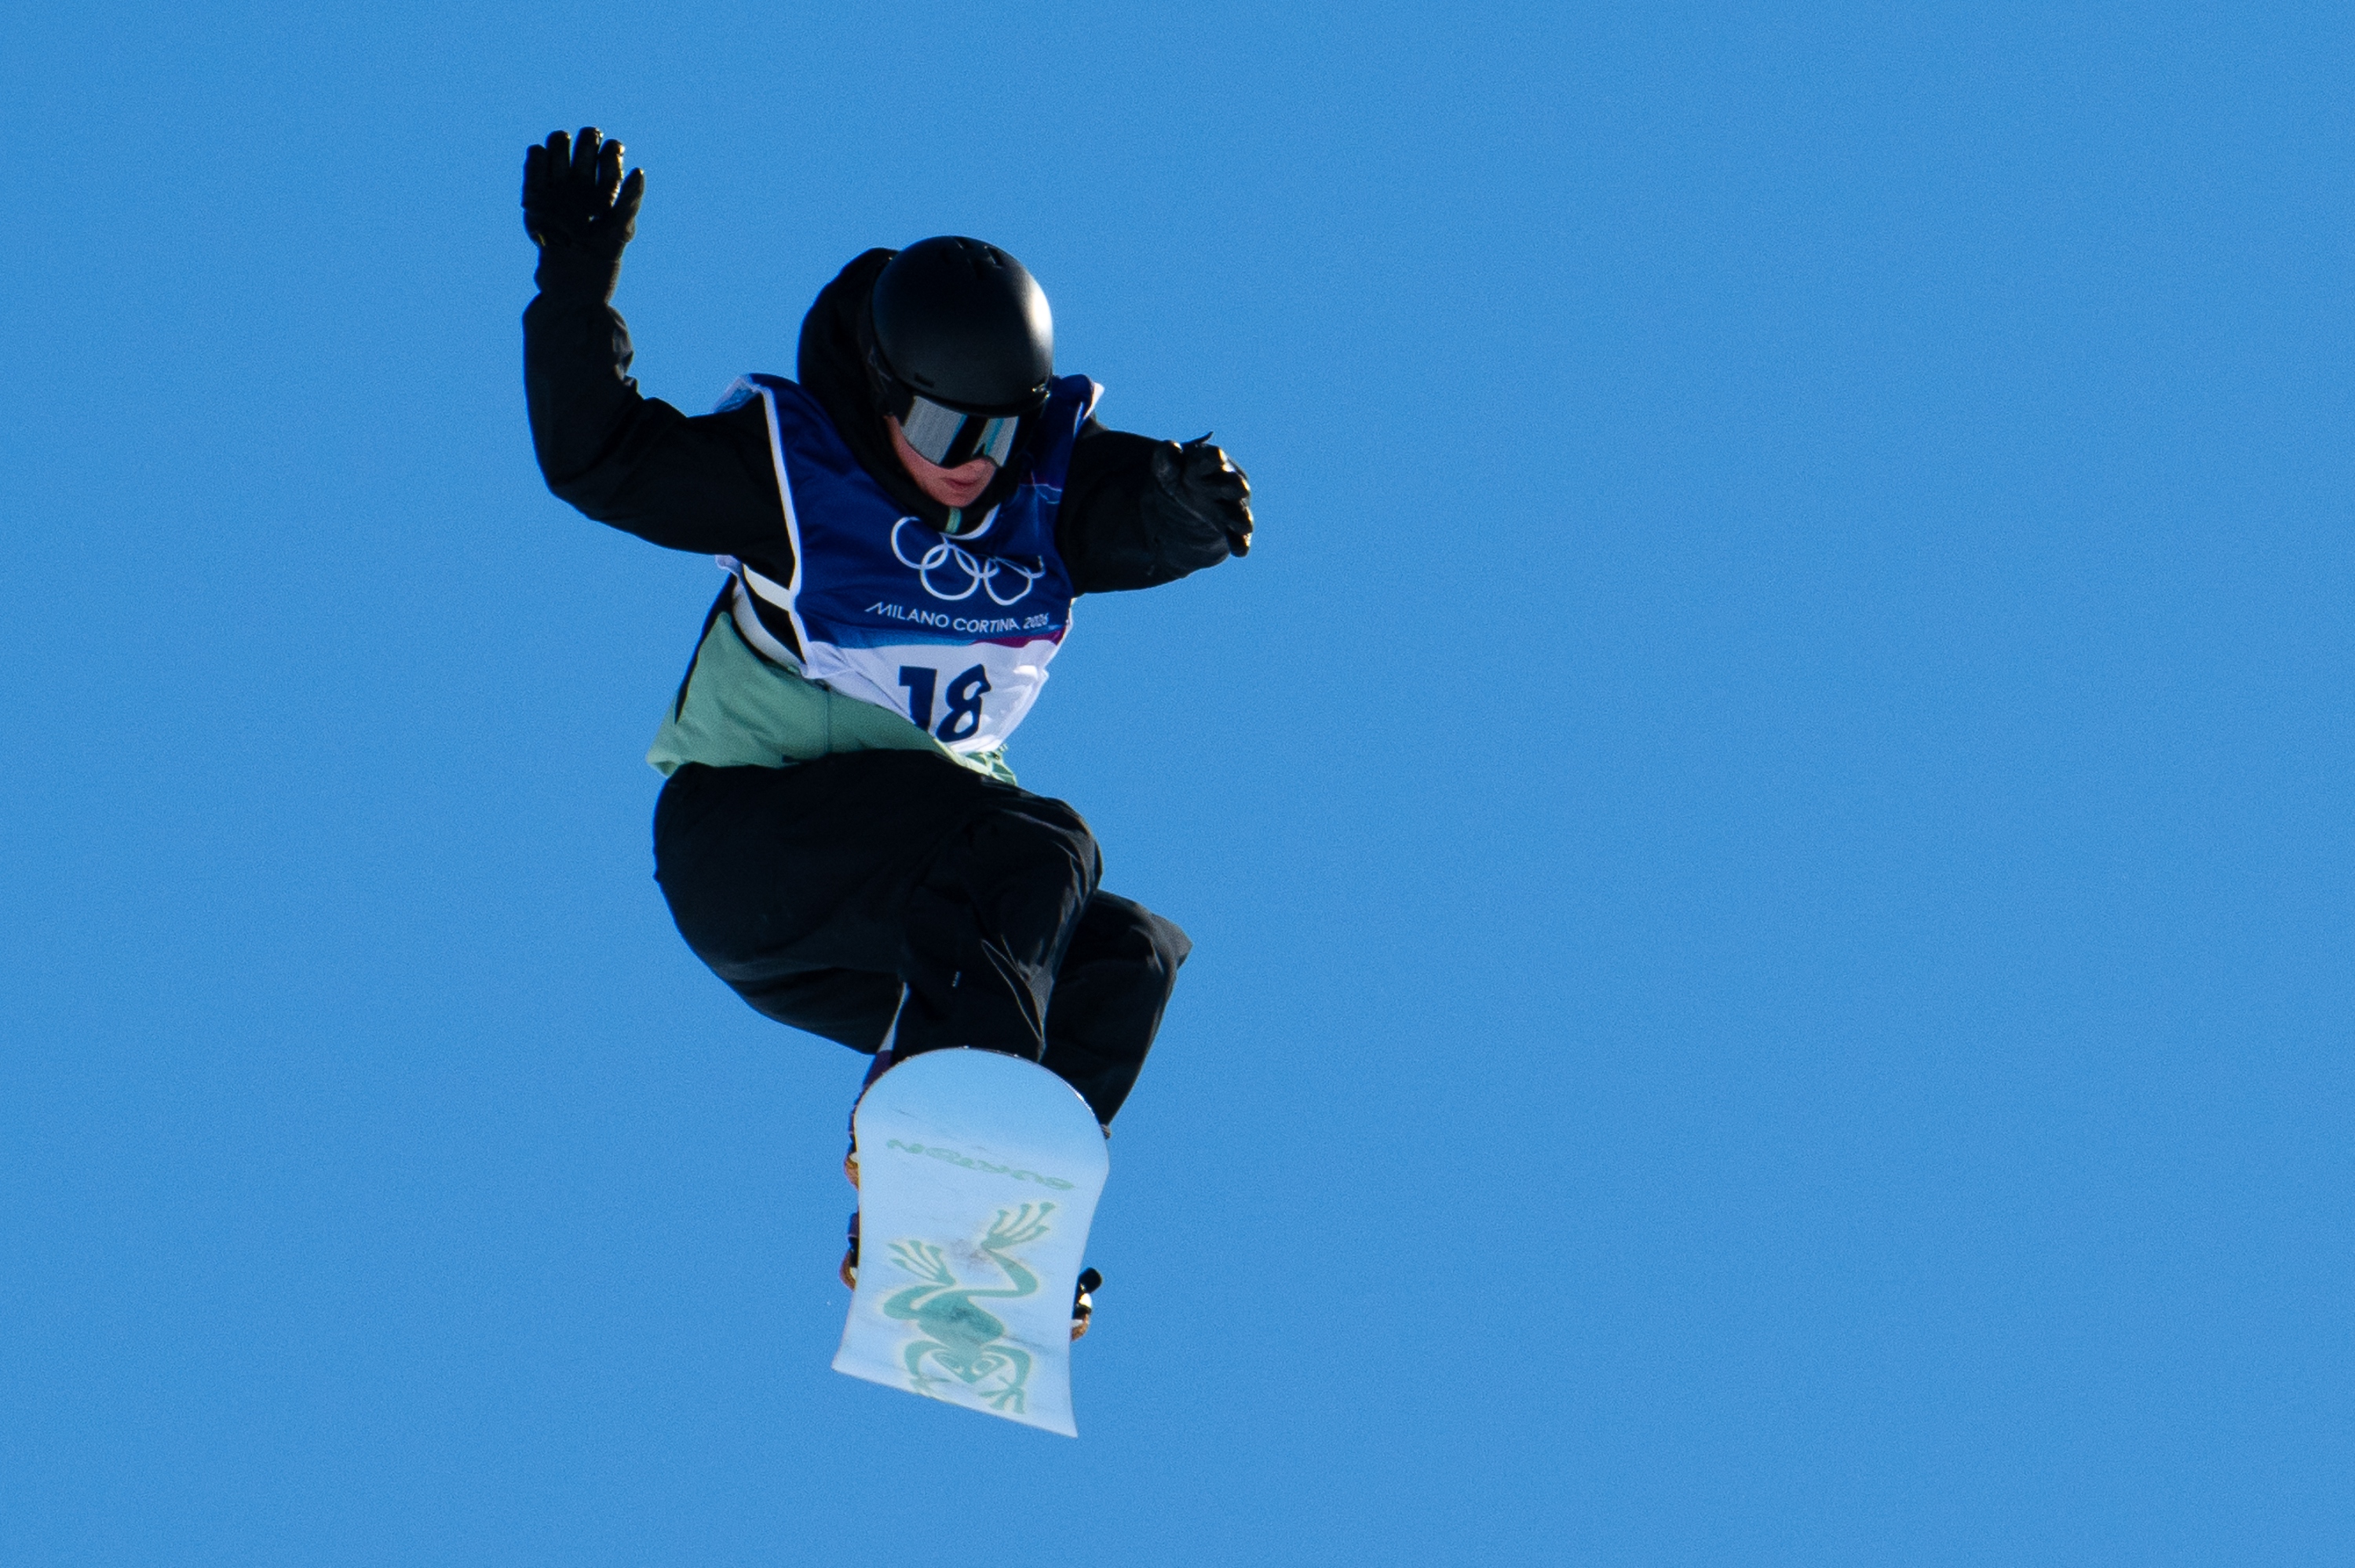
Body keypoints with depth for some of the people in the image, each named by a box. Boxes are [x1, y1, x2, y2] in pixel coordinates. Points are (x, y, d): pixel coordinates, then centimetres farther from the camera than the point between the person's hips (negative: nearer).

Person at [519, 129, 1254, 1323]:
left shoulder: (1051, 482, -3)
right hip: (749, 845, -6)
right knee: (1039, 853, -26)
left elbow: (1140, 518, -22)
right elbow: (598, 460, -18)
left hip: (900, 900, 6)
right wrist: (577, 286, -30)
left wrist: (1189, 502, -46)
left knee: (1127, 956, -9)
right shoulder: (790, 470, -12)